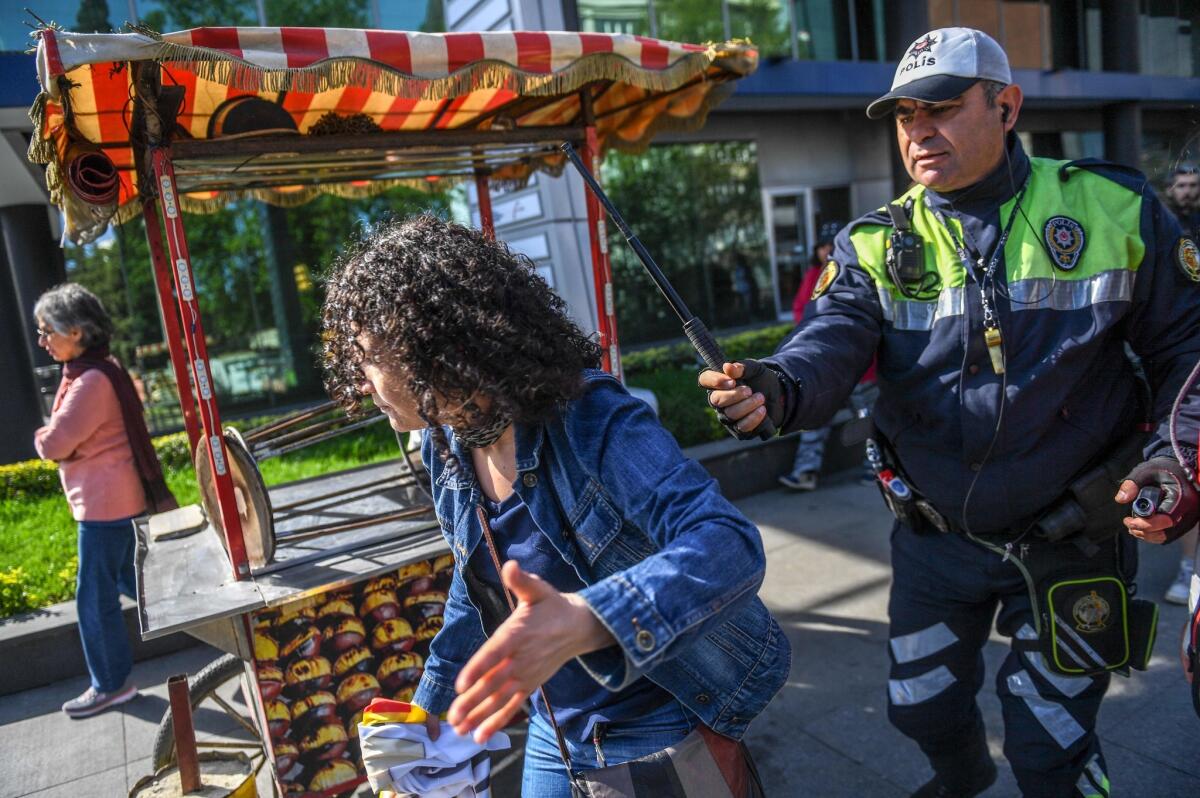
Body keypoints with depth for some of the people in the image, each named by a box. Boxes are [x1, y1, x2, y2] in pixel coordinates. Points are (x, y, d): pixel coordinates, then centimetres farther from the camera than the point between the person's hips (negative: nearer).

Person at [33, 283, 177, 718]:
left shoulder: (91, 380, -22)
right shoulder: (100, 369, 10)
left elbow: (53, 445, -20)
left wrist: (42, 435, 0)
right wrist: (53, 435, -1)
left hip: (104, 503, -10)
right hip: (121, 498, 10)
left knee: (94, 596, 3)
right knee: (127, 578, 23)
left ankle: (111, 684, 18)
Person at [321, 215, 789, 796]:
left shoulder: (597, 423, -28)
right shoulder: (444, 447, -6)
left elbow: (730, 546, -40)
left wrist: (582, 623, -56)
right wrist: (429, 706, 15)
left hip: (663, 733, -6)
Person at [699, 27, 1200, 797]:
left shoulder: (1112, 209, -8)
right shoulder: (875, 245, -6)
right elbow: (832, 342, -22)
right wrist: (774, 387, -44)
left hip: (1072, 538, -2)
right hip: (935, 536, 3)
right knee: (923, 708, 22)